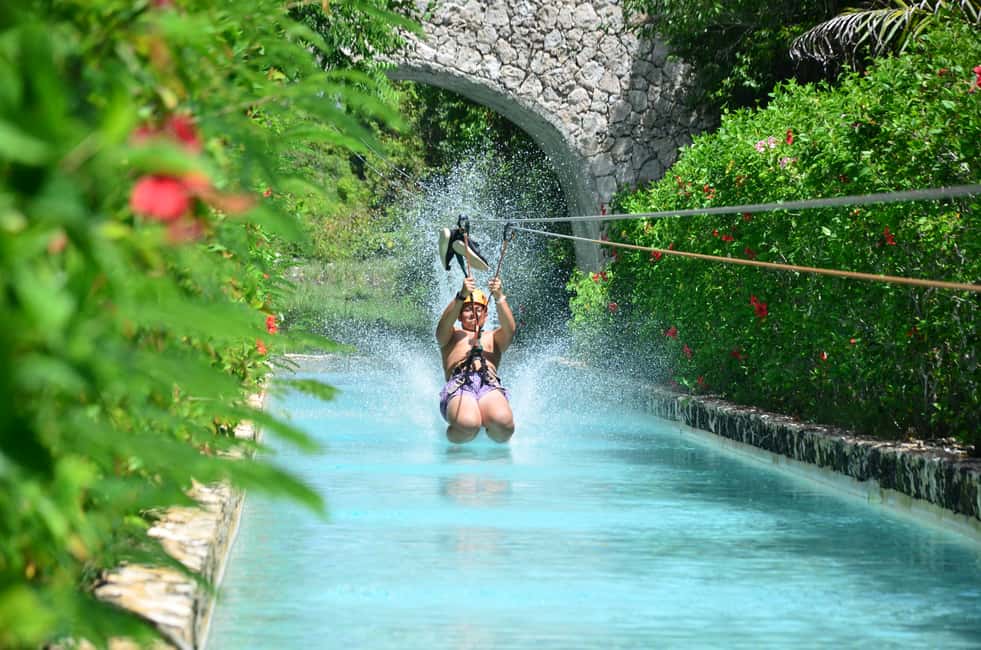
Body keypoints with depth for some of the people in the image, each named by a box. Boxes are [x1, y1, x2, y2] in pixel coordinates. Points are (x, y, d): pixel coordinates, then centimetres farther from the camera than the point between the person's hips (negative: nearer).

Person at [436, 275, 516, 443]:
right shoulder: (453, 335, 31)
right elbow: (444, 324, 6)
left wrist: (499, 298, -6)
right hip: (458, 384, -2)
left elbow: (509, 328, 12)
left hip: (490, 385, 2)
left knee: (502, 423, -35)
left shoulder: (493, 338, 35)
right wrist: (461, 296, -12)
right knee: (468, 425, -38)